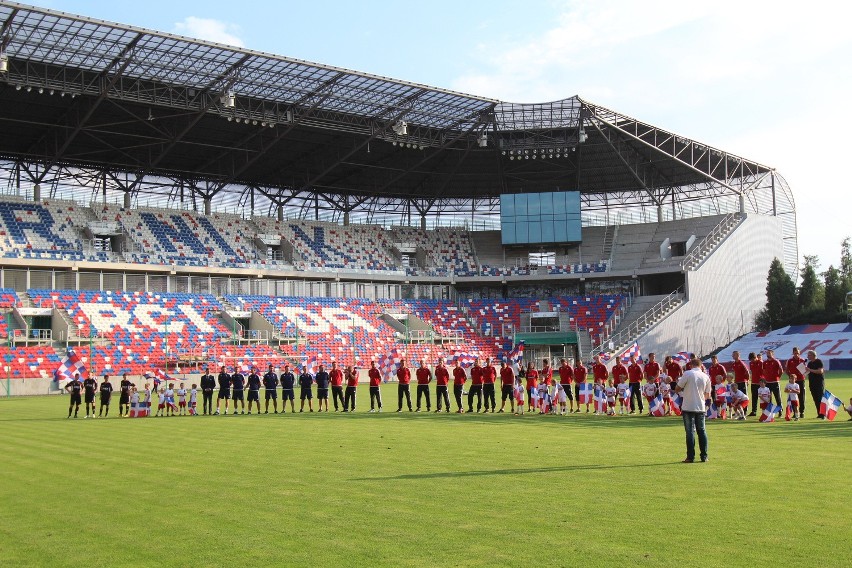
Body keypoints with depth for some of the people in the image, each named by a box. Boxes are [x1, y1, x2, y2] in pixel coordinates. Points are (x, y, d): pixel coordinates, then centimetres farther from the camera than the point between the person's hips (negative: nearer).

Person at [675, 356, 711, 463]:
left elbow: (677, 389, -5)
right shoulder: (706, 377, 5)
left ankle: (690, 457, -1)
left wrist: (683, 387, 17)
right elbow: (707, 395, 11)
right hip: (701, 408, 4)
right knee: (702, 431, 12)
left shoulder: (687, 374, -8)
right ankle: (704, 456, 13)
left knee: (690, 432, 0)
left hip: (688, 407, -3)